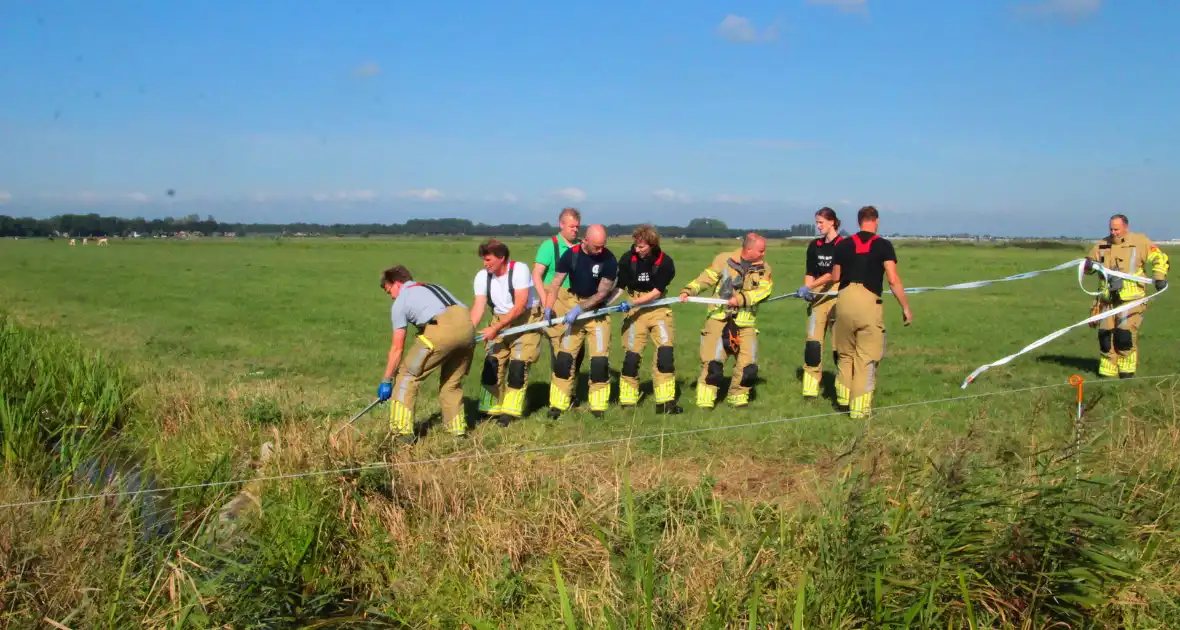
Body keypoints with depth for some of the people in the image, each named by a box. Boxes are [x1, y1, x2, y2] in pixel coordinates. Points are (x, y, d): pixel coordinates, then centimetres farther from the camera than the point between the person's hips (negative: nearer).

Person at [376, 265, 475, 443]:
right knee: (452, 381, 26)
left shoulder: (400, 303, 16)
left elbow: (397, 348, 16)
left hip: (443, 328, -6)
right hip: (468, 325, 7)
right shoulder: (433, 287, 35)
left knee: (407, 375, 9)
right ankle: (458, 429, 31)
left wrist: (386, 381, 25)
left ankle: (403, 431, 7)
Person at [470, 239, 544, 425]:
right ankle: (491, 409, 8)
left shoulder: (519, 270, -22)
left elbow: (520, 306, -26)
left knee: (518, 363, -12)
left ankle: (510, 411, -3)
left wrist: (496, 328, -30)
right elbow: (478, 307, -14)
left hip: (526, 319, -5)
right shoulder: (482, 277, -7)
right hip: (500, 320, 5)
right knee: (492, 362, -3)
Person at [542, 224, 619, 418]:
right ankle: (558, 405, 7)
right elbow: (555, 284, -10)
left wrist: (579, 308, -23)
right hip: (573, 309, 1)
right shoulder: (571, 255, -11)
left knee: (600, 359, -5)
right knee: (564, 356, 0)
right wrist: (548, 307, -23)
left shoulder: (609, 260, -16)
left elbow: (602, 293, -15)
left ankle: (598, 407, 8)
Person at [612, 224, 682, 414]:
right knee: (632, 354, -1)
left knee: (665, 351, -9)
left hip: (657, 307, 0)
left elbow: (656, 292, -15)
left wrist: (632, 303, -25)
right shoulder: (628, 258, -10)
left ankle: (665, 402, -1)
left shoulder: (665, 262, -13)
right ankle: (627, 402, 13)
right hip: (634, 308, 0)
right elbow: (620, 286, -4)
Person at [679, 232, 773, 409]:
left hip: (745, 323, 3)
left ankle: (737, 396, 22)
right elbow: (706, 278, -2)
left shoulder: (764, 268, 5)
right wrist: (688, 291, -17)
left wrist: (741, 299, -21)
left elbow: (763, 291, -7)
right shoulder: (724, 259, -1)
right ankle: (705, 399, 1)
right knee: (712, 361, -11)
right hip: (719, 318, -3)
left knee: (748, 365, 0)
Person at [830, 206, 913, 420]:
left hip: (845, 298, 3)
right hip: (869, 302, -3)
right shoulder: (883, 245, 1)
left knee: (846, 353, 20)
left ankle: (843, 397, 26)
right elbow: (893, 280, -6)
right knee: (866, 357, 3)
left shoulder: (843, 245, 10)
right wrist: (905, 307, 1)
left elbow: (834, 277, 18)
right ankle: (859, 407, 3)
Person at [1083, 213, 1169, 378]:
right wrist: (1088, 264, -6)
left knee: (1125, 333, -11)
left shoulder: (1139, 242, 0)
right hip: (1107, 299, 5)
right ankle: (1107, 371, 17)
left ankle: (1127, 371, 5)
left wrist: (1159, 277, -10)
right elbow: (1088, 264, 19)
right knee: (1105, 334, 5)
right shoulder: (1102, 245, 12)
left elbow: (1160, 257, 3)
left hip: (1130, 298, -4)